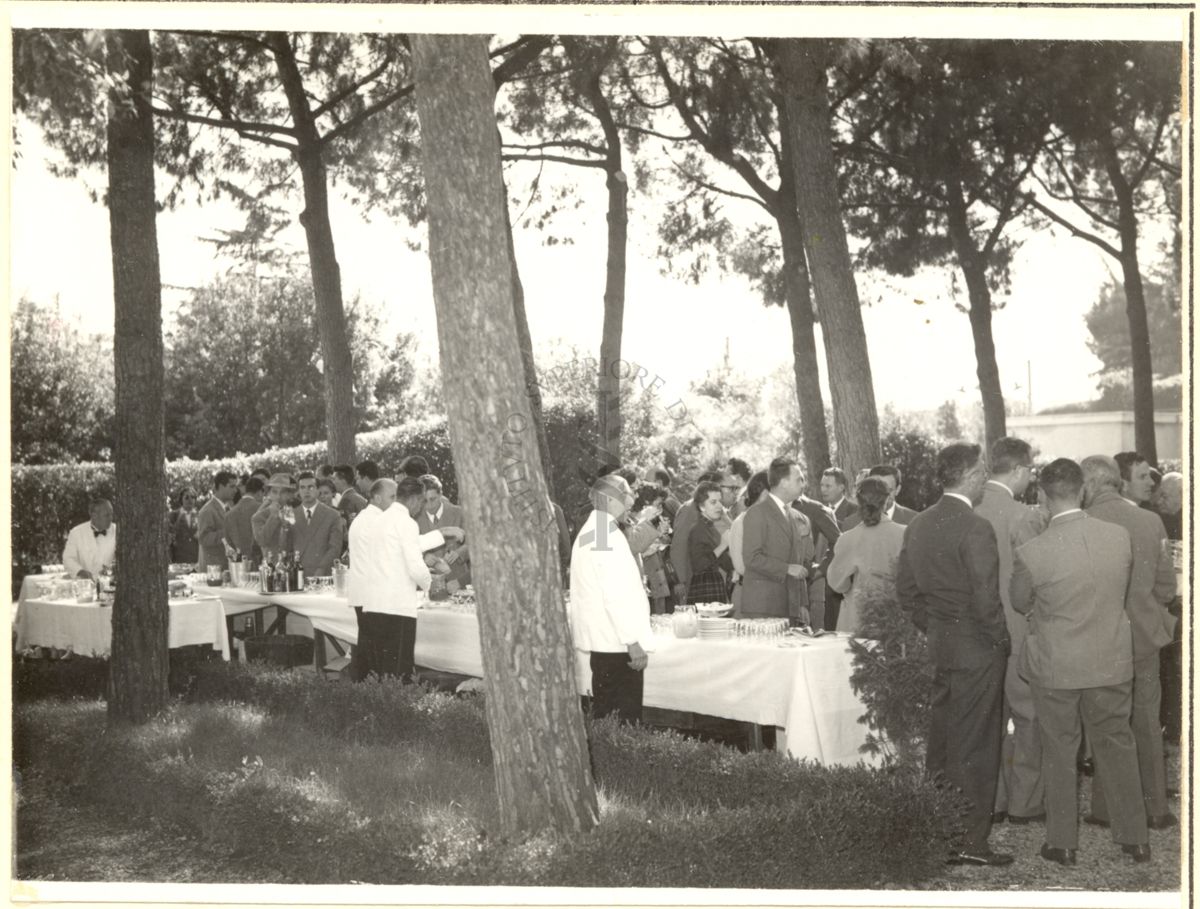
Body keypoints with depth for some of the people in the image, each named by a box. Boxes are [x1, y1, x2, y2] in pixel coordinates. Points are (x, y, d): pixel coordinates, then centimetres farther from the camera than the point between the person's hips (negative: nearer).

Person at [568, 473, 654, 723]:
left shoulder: (588, 532, 13)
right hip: (616, 641, -10)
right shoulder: (608, 535, -16)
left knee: (604, 710, 13)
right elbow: (618, 595, -21)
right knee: (625, 715, -6)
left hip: (599, 638, 10)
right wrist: (633, 641, -20)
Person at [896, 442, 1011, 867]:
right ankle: (971, 840, 7)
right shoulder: (975, 528, -19)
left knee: (940, 743, 16)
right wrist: (1001, 639, -7)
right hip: (977, 649, -7)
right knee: (975, 748, 1)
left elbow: (905, 589, 10)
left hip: (939, 646, 8)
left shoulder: (917, 525, 5)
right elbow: (986, 600, -21)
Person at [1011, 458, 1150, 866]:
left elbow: (1020, 603, -2)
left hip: (1055, 667, -3)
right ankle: (1136, 837, 28)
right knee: (1117, 745, 18)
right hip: (1112, 661, 3)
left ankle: (1062, 843, 21)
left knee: (1059, 752, 11)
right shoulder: (1120, 537, -10)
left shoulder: (1031, 552, -20)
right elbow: (1120, 592, 7)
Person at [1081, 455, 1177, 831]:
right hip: (1145, 636, 4)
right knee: (1148, 723, 14)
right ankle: (1155, 808, 21)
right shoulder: (1150, 520, -2)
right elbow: (1166, 584, 4)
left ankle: (1107, 807, 14)